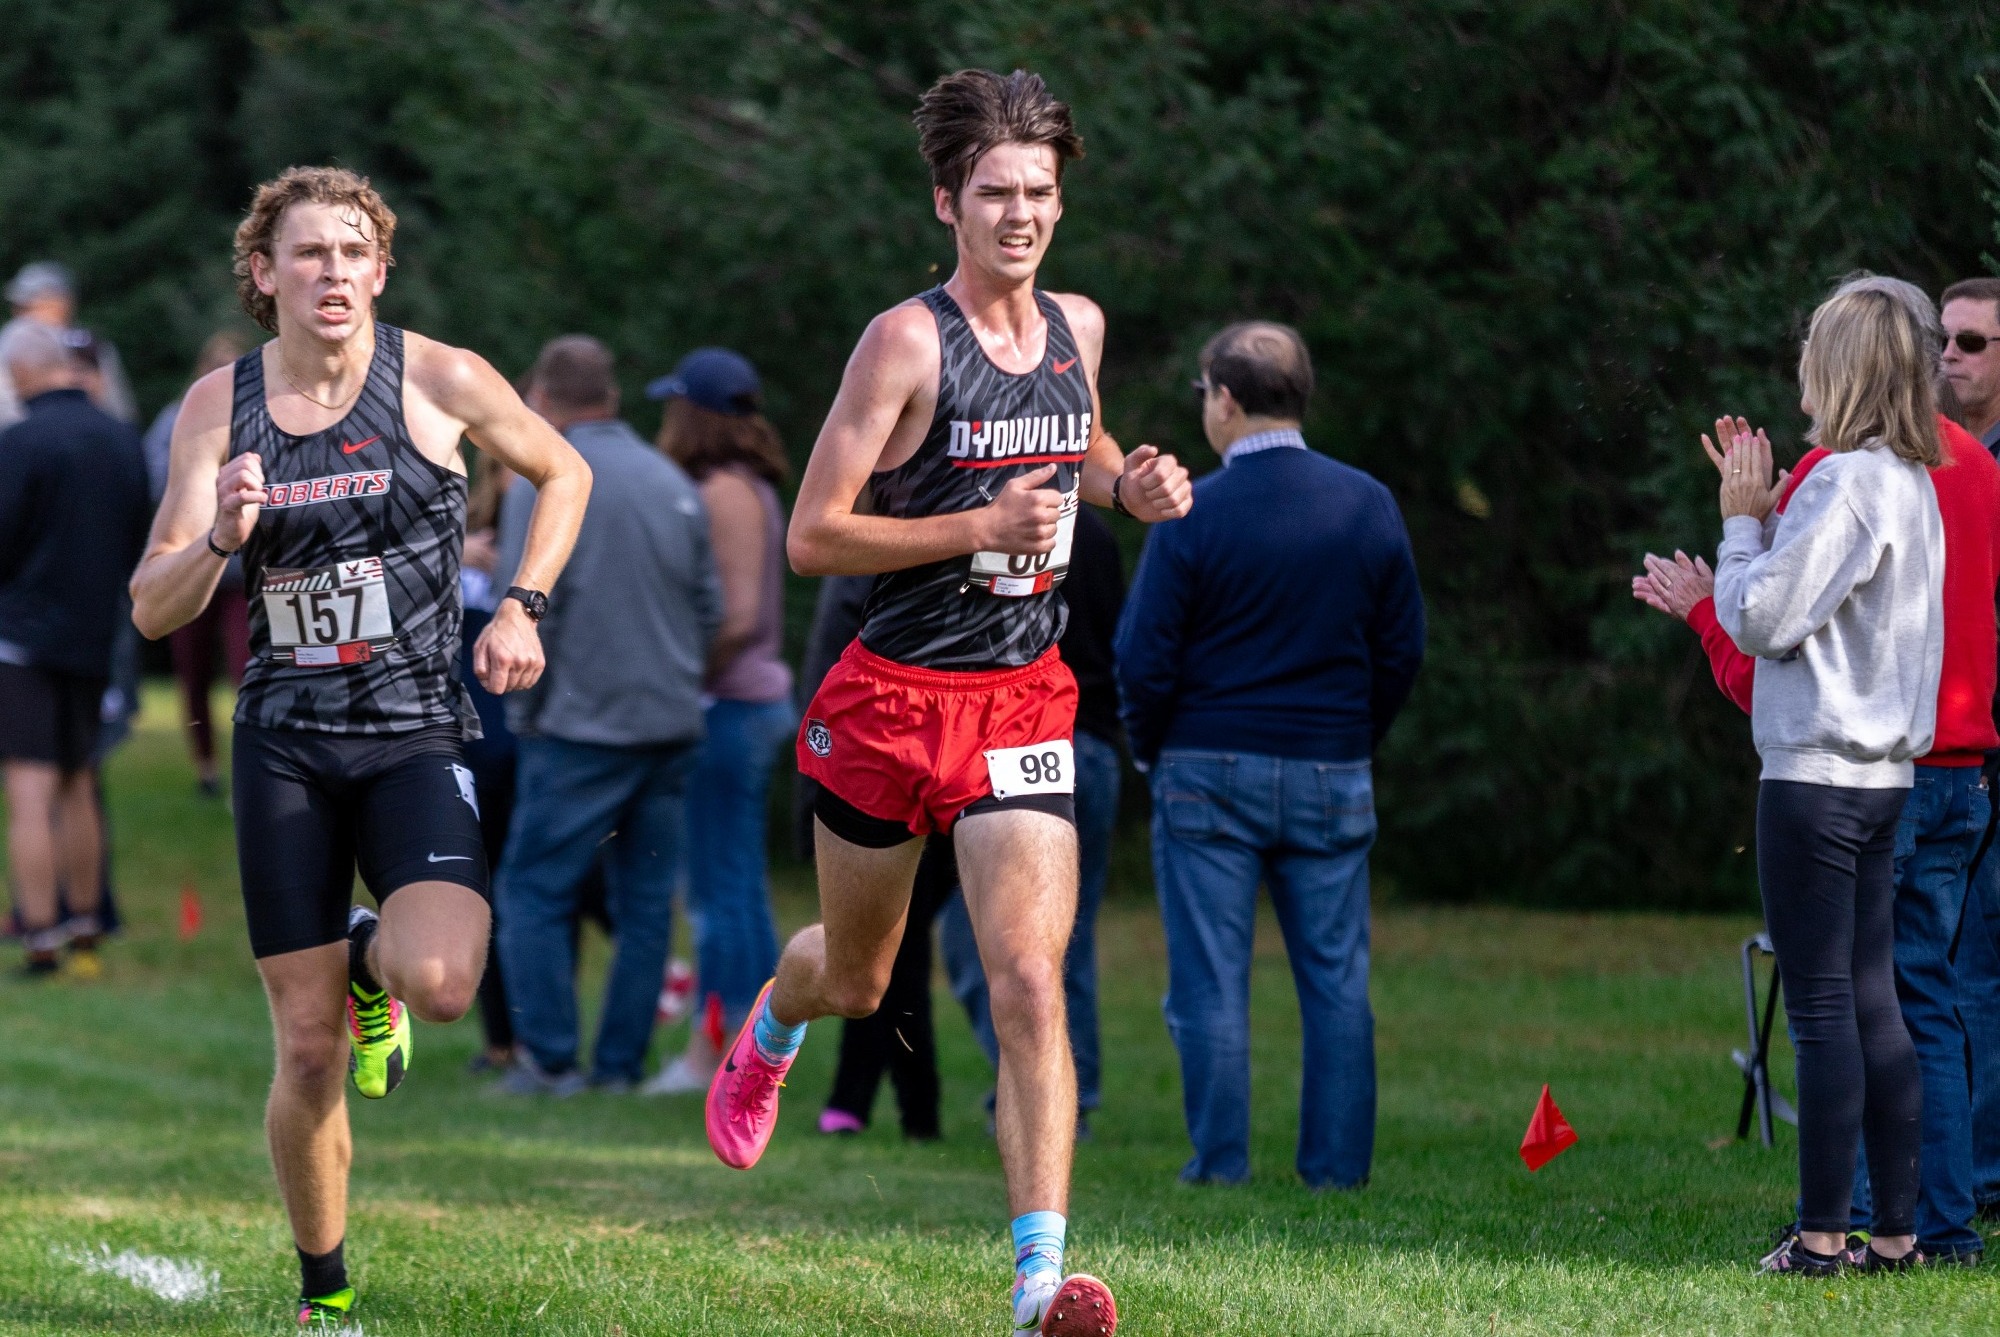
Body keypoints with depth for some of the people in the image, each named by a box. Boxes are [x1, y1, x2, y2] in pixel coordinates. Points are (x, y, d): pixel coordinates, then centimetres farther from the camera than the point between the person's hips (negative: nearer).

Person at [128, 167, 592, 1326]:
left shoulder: (439, 381, -4)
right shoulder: (221, 405, 2)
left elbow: (564, 474, 14)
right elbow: (155, 611, 1)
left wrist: (524, 608, 2)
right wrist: (222, 538, -19)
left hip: (418, 733, -1)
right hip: (286, 745, 1)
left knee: (441, 985, -25)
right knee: (308, 1052, -1)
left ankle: (372, 960, 13)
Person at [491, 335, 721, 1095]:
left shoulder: (542, 483, -7)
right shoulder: (672, 483, 9)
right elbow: (710, 605, 13)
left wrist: (524, 709, 2)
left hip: (583, 725, -5)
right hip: (673, 722, 5)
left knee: (535, 890, 2)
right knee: (646, 902, 8)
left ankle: (548, 1058, -4)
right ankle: (620, 1065, 8)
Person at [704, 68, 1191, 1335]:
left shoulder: (1079, 325, 6)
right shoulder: (907, 341, -12)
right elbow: (814, 536, -14)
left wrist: (1131, 484, 7)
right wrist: (980, 527, -24)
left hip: (1026, 703, 3)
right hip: (894, 696, -3)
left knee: (1031, 983, -14)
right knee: (856, 979, 17)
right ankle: (768, 1033, 55)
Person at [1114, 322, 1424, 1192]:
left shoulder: (1194, 512, -9)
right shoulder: (1368, 505, 1)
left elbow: (1144, 659, -7)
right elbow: (1403, 650, 6)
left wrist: (1150, 752, 9)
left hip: (1208, 770, -3)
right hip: (1332, 776, 3)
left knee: (1210, 979, 3)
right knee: (1336, 977, 7)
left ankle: (1220, 1158, 3)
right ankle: (1337, 1160, 6)